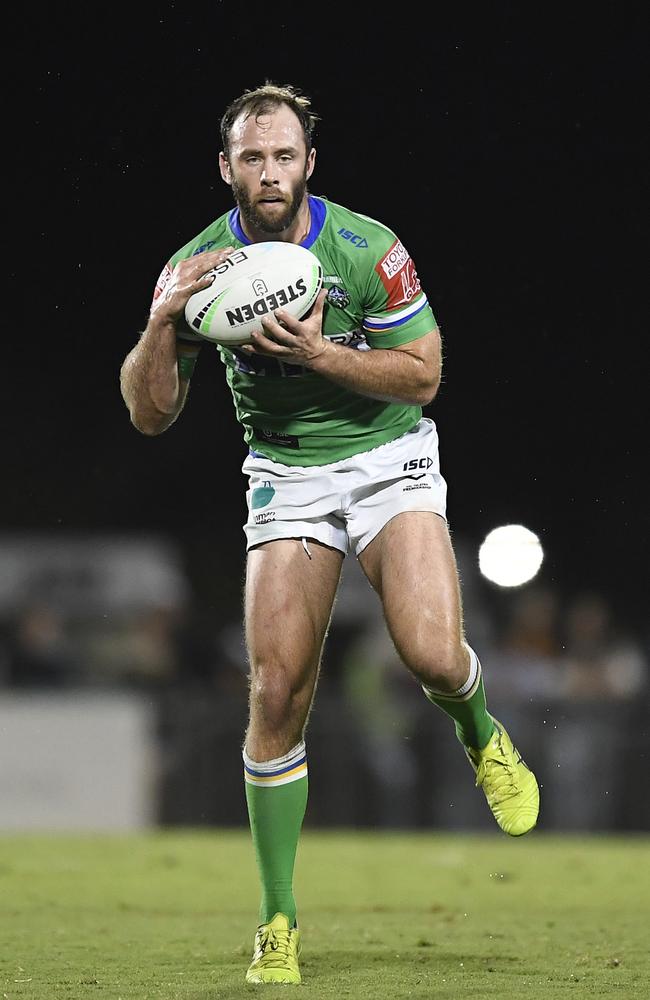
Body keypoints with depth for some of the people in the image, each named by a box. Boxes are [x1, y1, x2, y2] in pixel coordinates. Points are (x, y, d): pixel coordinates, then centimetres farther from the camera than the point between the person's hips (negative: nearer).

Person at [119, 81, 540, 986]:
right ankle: (278, 922, 1)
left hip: (390, 459, -2)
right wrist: (162, 320, -23)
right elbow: (150, 413, -4)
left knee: (432, 654, -23)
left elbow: (423, 372, -8)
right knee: (277, 695, -9)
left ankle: (483, 738, 16)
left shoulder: (367, 248, -13)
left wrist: (319, 352, -22)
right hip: (286, 477, 2)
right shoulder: (197, 266, -7)